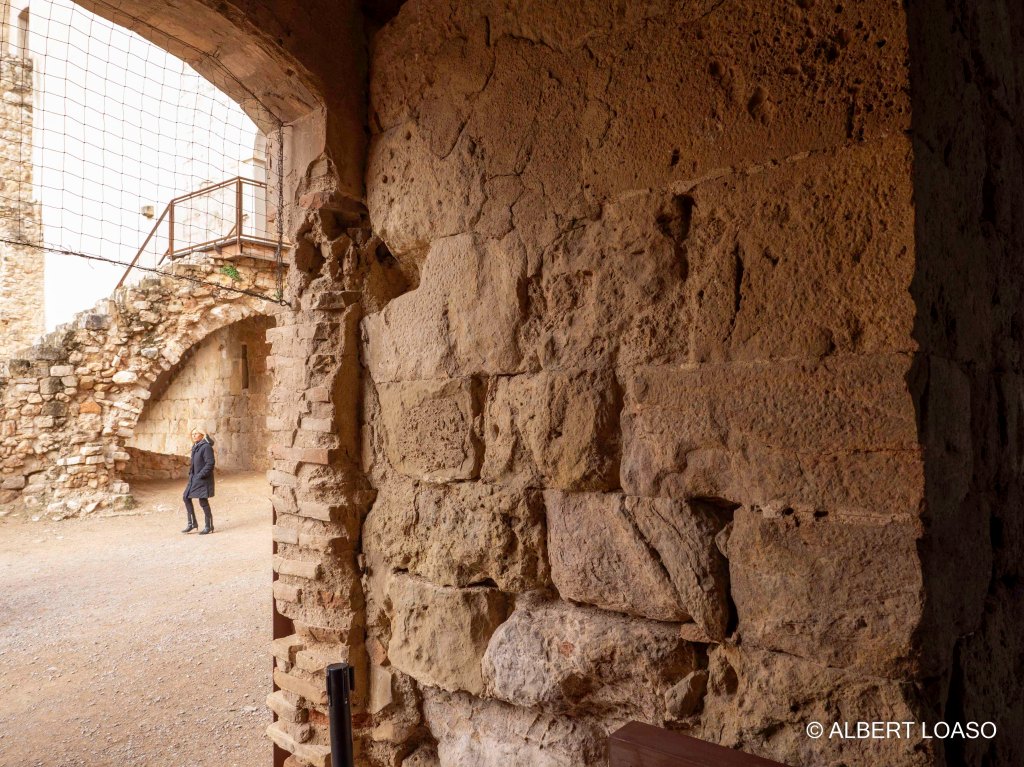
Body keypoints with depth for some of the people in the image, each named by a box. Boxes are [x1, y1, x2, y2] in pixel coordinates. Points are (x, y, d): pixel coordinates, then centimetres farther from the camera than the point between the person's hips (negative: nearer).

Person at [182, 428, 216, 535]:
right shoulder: (195, 447, 12)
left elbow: (210, 463, -22)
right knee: (186, 497, 11)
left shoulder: (206, 447, -17)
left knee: (203, 501, -4)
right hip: (194, 478, 10)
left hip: (203, 479, -10)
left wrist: (201, 475, -22)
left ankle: (209, 526, 9)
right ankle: (191, 523, 21)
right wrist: (191, 473, 13)